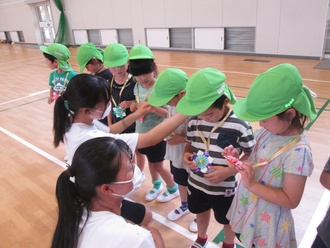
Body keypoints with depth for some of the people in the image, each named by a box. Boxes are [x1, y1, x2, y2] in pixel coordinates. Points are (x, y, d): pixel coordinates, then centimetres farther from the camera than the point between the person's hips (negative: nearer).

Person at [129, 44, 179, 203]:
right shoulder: (137, 87, -2)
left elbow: (169, 113, -20)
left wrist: (153, 108, -36)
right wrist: (134, 107, -11)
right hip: (141, 132, 6)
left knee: (158, 165, 9)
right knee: (150, 161, 22)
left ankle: (173, 189, 33)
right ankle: (157, 186, 45)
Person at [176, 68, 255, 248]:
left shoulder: (240, 126, -26)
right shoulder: (194, 121, -12)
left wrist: (228, 171, -27)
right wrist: (186, 155, -17)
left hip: (224, 188, -3)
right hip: (196, 183, 4)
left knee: (226, 220, 25)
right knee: (201, 212, 30)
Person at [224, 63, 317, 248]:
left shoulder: (298, 151, -28)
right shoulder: (268, 132, -8)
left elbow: (291, 201, -22)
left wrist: (251, 184, -29)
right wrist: (239, 159, -13)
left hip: (266, 224, -6)